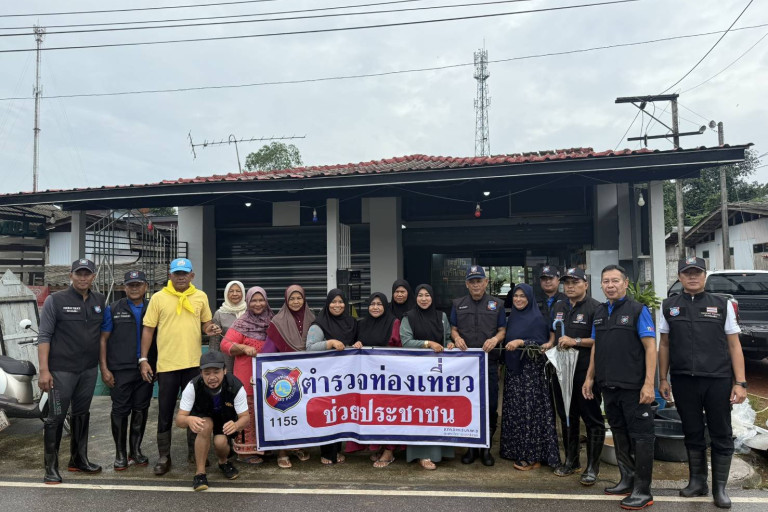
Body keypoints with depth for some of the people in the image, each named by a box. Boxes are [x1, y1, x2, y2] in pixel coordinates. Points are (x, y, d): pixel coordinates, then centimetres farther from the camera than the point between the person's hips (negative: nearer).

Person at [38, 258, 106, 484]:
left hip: (89, 370, 5)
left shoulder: (100, 301, 7)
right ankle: (51, 467, 11)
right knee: (56, 418, 0)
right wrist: (43, 370, -16)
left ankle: (78, 459, 28)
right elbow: (44, 336, -9)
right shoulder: (55, 300, -5)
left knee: (82, 415, 15)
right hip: (61, 370, -4)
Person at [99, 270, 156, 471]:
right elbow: (103, 339, 3)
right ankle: (120, 453, 15)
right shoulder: (113, 309, 4)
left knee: (141, 410, 9)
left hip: (146, 369, 2)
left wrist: (156, 366, 4)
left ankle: (136, 450, 23)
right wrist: (104, 368, -5)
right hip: (120, 370, -2)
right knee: (120, 410, 2)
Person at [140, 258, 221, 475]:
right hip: (167, 364, -2)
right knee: (165, 411, 7)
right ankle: (163, 457, 20)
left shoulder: (201, 297, 6)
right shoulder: (158, 298, -1)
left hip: (194, 363, 2)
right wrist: (143, 359, -4)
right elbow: (148, 329, 0)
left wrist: (210, 329, -8)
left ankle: (194, 452, 27)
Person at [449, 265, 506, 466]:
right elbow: (453, 329, 12)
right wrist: (457, 338, -10)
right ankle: (471, 446, 19)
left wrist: (495, 339, -14)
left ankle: (486, 448, 17)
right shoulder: (458, 304, 9)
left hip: (489, 360, -1)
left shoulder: (497, 304, 7)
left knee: (490, 405, 3)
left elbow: (502, 329, 6)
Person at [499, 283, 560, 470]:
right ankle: (516, 451, 17)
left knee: (530, 411, -5)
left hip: (530, 371, -7)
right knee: (514, 411, 8)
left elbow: (542, 344, -13)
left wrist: (521, 342, -22)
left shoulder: (537, 319, -7)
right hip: (513, 370, 7)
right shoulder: (512, 318, 13)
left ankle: (533, 456, 2)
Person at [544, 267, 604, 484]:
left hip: (586, 371, -7)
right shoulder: (557, 308, 14)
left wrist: (576, 341, -19)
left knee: (592, 419, 1)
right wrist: (551, 343, 7)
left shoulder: (595, 308, -8)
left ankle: (592, 467, 12)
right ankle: (571, 460, 30)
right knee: (566, 416, 16)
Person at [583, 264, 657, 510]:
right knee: (619, 434, 15)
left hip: (633, 387, -6)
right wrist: (590, 377, 12)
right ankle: (627, 480, 28)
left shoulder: (638, 310, -6)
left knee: (640, 436, 1)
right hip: (608, 386, 6)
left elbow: (650, 347, -11)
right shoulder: (599, 313, 12)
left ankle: (642, 491, 9)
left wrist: (649, 383, -18)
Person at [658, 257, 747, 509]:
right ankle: (697, 481, 26)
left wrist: (740, 382, -5)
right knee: (692, 434, 12)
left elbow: (734, 345, 1)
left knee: (721, 435, 6)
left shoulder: (722, 304, 2)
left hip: (718, 381, -1)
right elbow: (664, 345, 9)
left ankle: (720, 487, 20)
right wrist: (662, 379, 6)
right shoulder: (669, 307, 5)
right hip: (683, 381, 1)